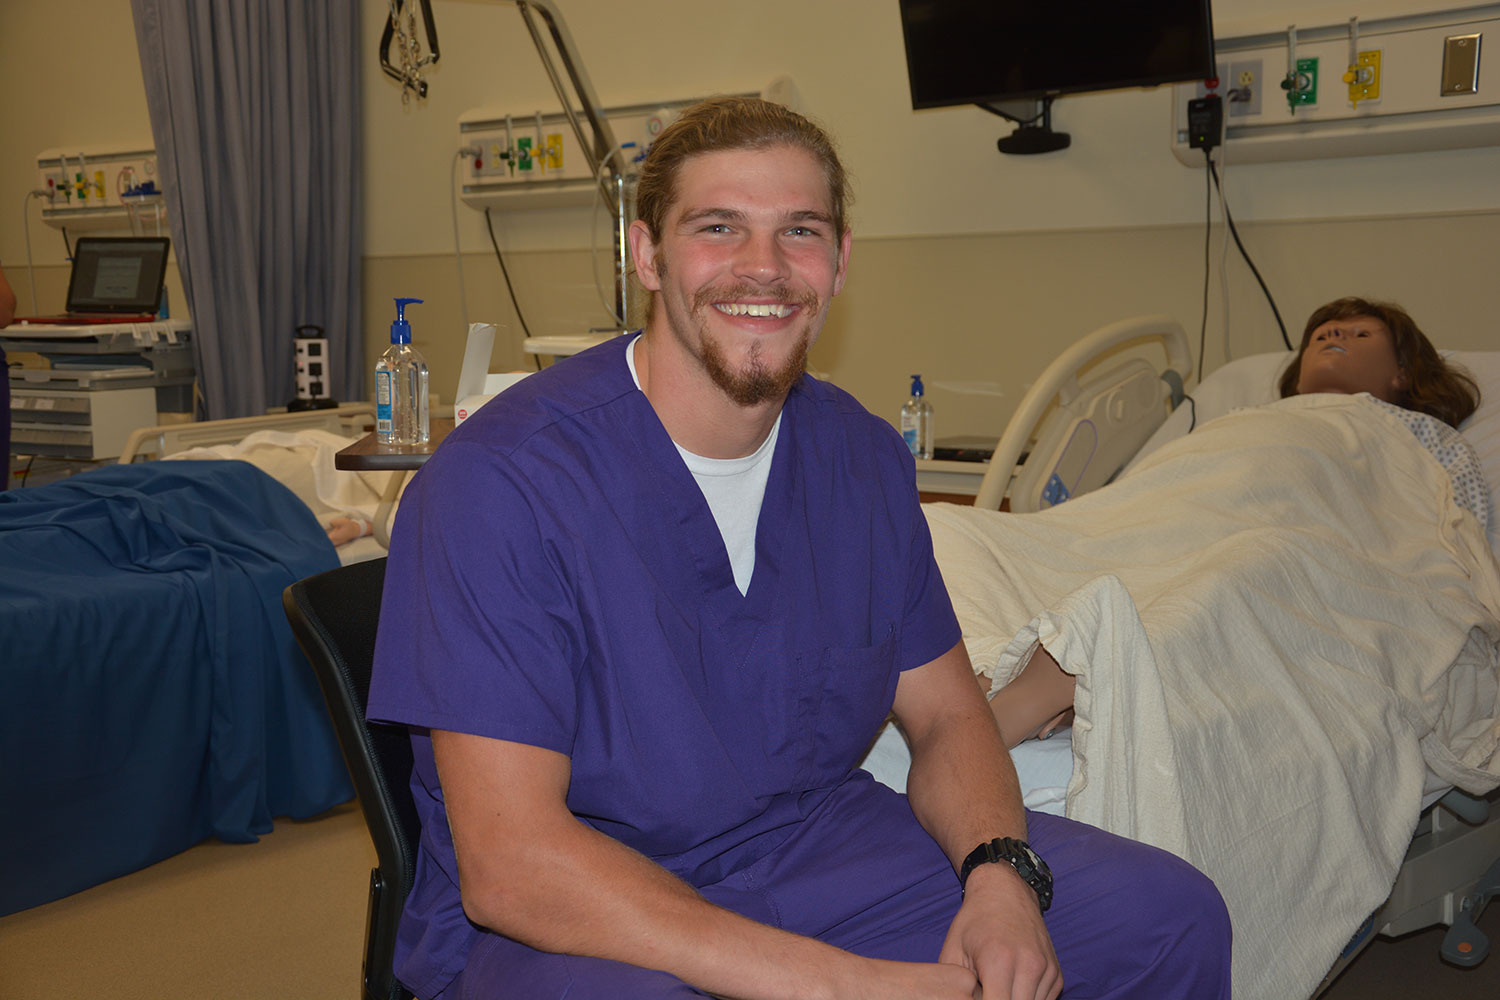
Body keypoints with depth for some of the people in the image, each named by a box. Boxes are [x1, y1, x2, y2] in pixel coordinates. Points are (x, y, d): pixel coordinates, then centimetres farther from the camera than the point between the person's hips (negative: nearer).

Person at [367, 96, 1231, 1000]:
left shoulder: (863, 457, 1)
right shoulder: (503, 479, -20)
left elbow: (946, 715, 8)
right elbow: (509, 863, -24)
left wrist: (1001, 874, -15)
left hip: (813, 840, 5)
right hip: (552, 923, -5)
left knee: (1171, 916, -3)